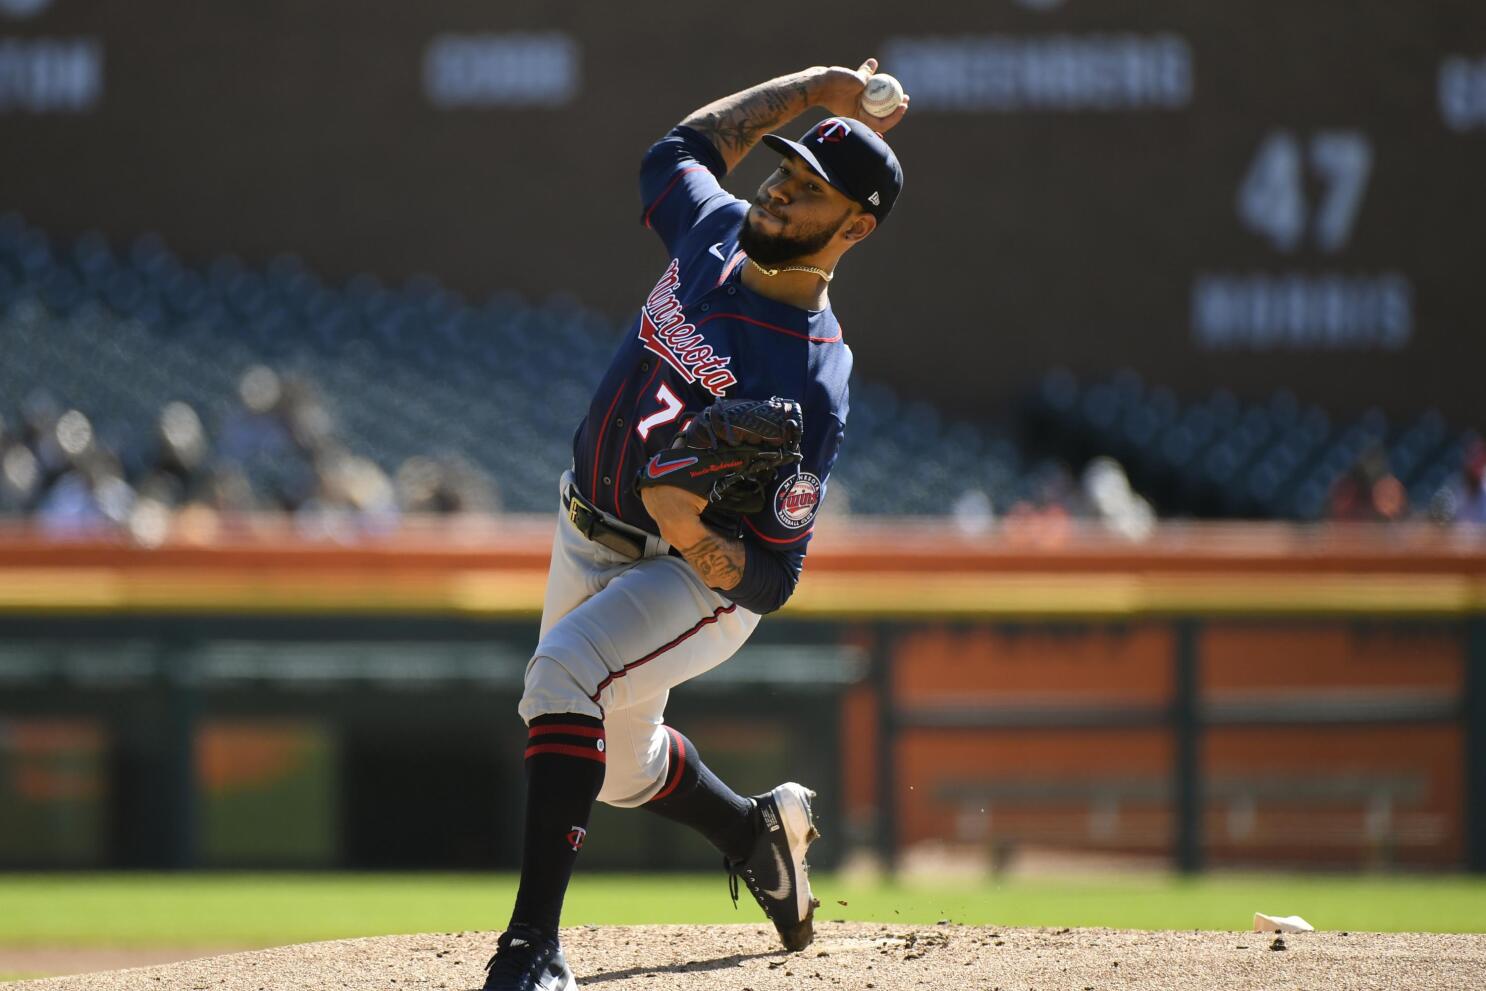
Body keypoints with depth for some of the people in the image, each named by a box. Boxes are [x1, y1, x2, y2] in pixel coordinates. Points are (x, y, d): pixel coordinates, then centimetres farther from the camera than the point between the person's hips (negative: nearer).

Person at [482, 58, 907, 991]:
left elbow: (773, 578, -27)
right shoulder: (715, 233, -12)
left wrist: (698, 539, -47)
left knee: (565, 673, -34)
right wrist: (814, 89, 11)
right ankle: (762, 831, 51)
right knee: (620, 762, 21)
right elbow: (680, 150, 15)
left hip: (706, 578, -8)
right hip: (588, 540, 8)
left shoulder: (812, 386, -30)